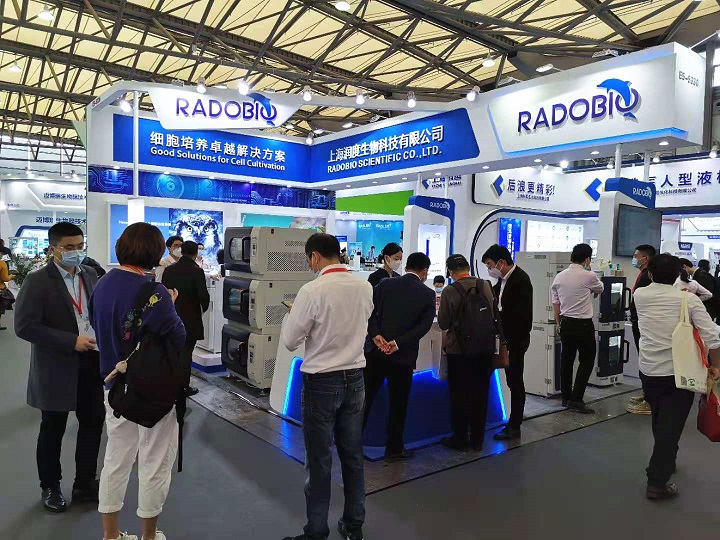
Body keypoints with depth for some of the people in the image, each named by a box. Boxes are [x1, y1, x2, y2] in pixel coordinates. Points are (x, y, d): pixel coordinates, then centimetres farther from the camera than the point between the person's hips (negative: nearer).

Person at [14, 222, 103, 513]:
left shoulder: (90, 274, 4)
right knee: (53, 430, 13)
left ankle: (85, 484, 31)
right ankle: (50, 488, 33)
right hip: (57, 368, -5)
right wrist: (71, 341, -21)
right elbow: (24, 326, -17)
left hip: (92, 362, 5)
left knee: (93, 424, 13)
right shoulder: (37, 281, -12)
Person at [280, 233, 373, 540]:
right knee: (353, 454, 16)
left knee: (319, 460, 7)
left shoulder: (312, 291, -19)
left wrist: (293, 314, 5)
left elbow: (289, 341, -11)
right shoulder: (365, 287, -1)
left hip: (321, 382, -5)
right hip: (355, 378, 6)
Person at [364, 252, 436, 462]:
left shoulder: (384, 285, 3)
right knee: (398, 404, 10)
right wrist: (398, 343, -15)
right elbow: (424, 325, -11)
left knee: (365, 398, 14)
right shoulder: (428, 294, -2)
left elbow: (370, 311, -6)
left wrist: (376, 335, -13)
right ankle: (394, 449, 20)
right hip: (403, 356, -2)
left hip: (376, 351, 2)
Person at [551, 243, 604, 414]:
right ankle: (576, 399, -2)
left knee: (566, 360, 13)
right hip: (583, 324, -5)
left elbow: (555, 304, 7)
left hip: (565, 323, 5)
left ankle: (566, 398, 21)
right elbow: (600, 289, 12)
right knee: (586, 361, 4)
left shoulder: (559, 277, 3)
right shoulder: (589, 276, -11)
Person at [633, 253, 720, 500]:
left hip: (648, 370, 3)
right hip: (680, 372, -3)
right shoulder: (688, 299, -9)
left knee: (659, 420, 22)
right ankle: (657, 481, 3)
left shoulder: (639, 295, -1)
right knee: (670, 425, 2)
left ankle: (666, 461, 41)